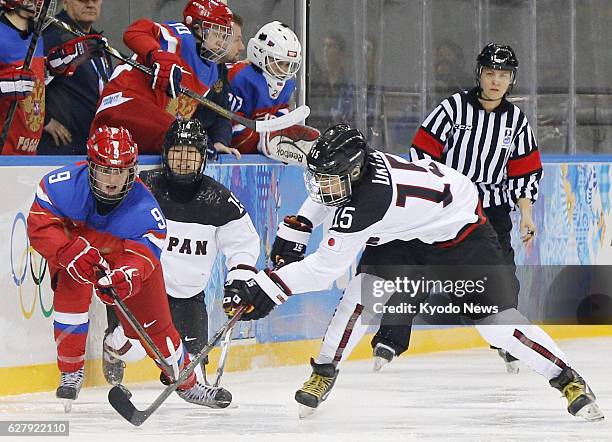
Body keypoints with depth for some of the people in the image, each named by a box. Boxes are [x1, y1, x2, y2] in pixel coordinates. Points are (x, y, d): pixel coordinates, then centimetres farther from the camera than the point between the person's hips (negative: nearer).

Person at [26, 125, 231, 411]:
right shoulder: (63, 185, -31)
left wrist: (125, 277, -60)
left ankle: (187, 384, 28)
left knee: (155, 321, 5)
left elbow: (144, 251, -37)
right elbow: (39, 225, -31)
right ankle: (70, 372, -10)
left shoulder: (144, 207, -30)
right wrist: (71, 252, -47)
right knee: (72, 293, -29)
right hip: (73, 250, -1)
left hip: (126, 256, 1)